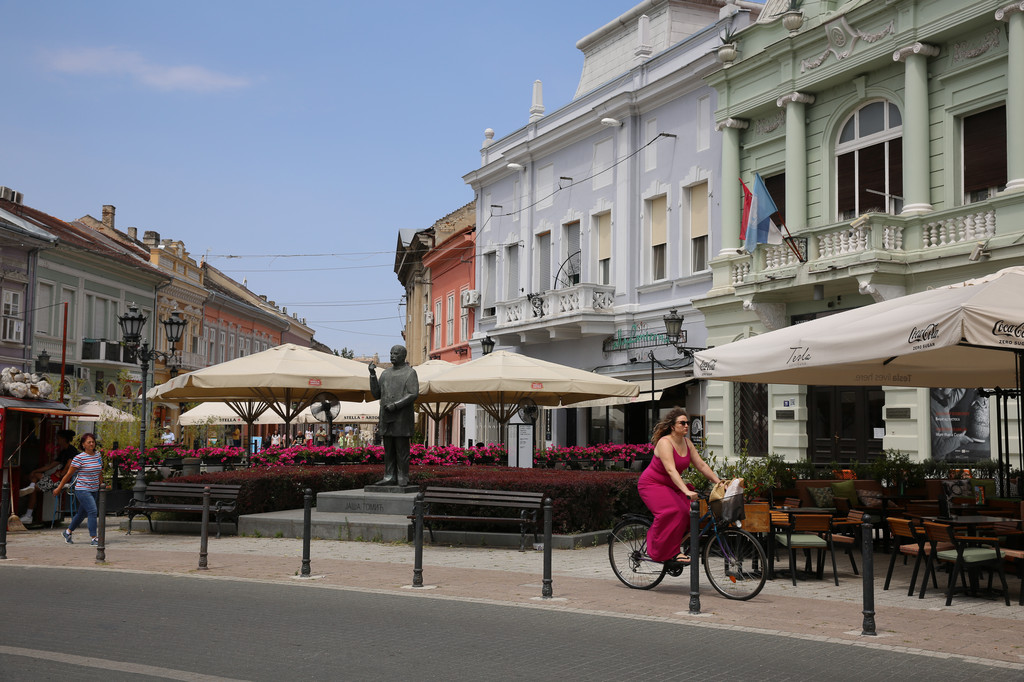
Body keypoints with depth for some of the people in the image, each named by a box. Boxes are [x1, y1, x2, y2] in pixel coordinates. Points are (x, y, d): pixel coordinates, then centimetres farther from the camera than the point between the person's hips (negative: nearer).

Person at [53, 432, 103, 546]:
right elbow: (68, 474, -5)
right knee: (92, 511, -17)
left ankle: (67, 532, 36)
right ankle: (94, 538, -14)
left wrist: (100, 485, 22)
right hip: (82, 490, -6)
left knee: (82, 513, 16)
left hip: (94, 490, 6)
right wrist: (59, 488, 0)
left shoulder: (98, 455, 6)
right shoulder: (79, 458, -11)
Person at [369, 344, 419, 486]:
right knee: (388, 449, 5)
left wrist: (396, 405, -19)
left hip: (402, 417, -6)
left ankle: (403, 479, -2)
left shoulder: (410, 372, -1)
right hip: (387, 417, 6)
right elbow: (376, 394, 14)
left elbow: (413, 394, -11)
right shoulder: (386, 373, 16)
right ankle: (389, 477, 8)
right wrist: (372, 374, 5)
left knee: (402, 449, -5)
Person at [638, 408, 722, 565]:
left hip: (670, 486, 8)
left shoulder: (687, 443, 1)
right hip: (652, 484, -8)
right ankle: (668, 554, -21)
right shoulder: (664, 442, -23)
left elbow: (701, 465, 2)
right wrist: (686, 491, -45)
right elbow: (671, 470, -34)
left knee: (689, 510, -15)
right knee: (674, 512, -30)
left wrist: (719, 482, -8)